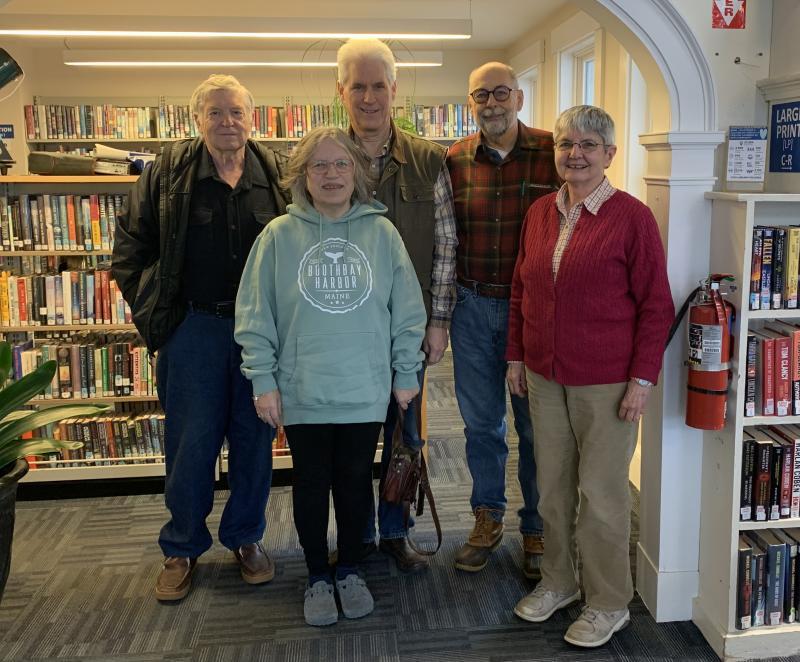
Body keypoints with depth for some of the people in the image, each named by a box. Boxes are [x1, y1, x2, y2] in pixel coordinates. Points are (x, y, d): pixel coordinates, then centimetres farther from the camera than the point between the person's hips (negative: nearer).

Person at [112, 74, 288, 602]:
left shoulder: (277, 174, 3)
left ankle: (246, 537, 29)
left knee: (255, 439, 10)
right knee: (191, 443, 6)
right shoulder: (168, 172, 1)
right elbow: (130, 245, 5)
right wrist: (149, 311, -2)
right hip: (193, 327, -1)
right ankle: (181, 548, 23)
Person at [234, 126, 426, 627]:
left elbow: (407, 308, 2)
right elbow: (254, 315, -3)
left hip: (366, 391, 1)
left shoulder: (381, 232, -2)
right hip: (302, 393, 0)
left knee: (356, 482, 14)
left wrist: (406, 373, 2)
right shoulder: (279, 235, -5)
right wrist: (263, 381, -5)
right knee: (311, 485, 12)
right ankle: (318, 577, 32)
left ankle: (351, 571, 35)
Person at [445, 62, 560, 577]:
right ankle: (488, 518, 31)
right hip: (472, 307, 3)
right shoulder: (454, 161, 4)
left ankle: (537, 529, 25)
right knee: (480, 420, 13)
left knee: (536, 424, 8)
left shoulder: (552, 153, -4)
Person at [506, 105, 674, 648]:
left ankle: (609, 603, 24)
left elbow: (656, 306, -9)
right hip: (544, 377, 5)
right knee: (553, 485, 16)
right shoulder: (540, 213, 6)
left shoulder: (632, 217, -10)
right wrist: (516, 356, 13)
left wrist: (643, 379, -12)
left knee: (602, 492, 5)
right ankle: (558, 581, 36)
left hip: (606, 382, -5)